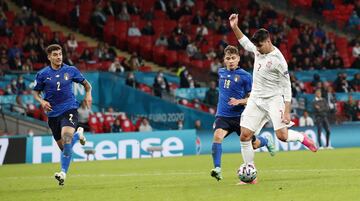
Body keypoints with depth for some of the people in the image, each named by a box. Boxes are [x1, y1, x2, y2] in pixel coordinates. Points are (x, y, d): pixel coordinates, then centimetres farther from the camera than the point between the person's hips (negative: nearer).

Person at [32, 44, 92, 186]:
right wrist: (41, 101, -11)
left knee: (66, 136, -27)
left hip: (69, 109, -2)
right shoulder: (42, 74, 1)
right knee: (62, 146, 8)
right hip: (53, 113, 2)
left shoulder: (71, 70, 2)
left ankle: (63, 172, -20)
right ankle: (78, 134, 42)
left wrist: (88, 94, -4)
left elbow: (86, 83, 15)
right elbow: (35, 92, 10)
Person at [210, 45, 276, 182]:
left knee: (254, 144, 11)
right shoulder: (221, 72, 8)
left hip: (239, 116, -2)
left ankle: (267, 140, 47)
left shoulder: (245, 76, -7)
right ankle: (217, 169, -30)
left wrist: (239, 101, -20)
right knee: (217, 136, -28)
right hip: (222, 115, 2)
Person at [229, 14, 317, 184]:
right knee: (244, 136, -6)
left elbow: (287, 86, -13)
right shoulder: (258, 50, 2)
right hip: (255, 99, 6)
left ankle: (302, 138, 15)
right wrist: (235, 27, 11)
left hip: (273, 99, -6)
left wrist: (287, 111, -18)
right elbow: (245, 43, 25)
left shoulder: (278, 60, -16)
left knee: (282, 136, -20)